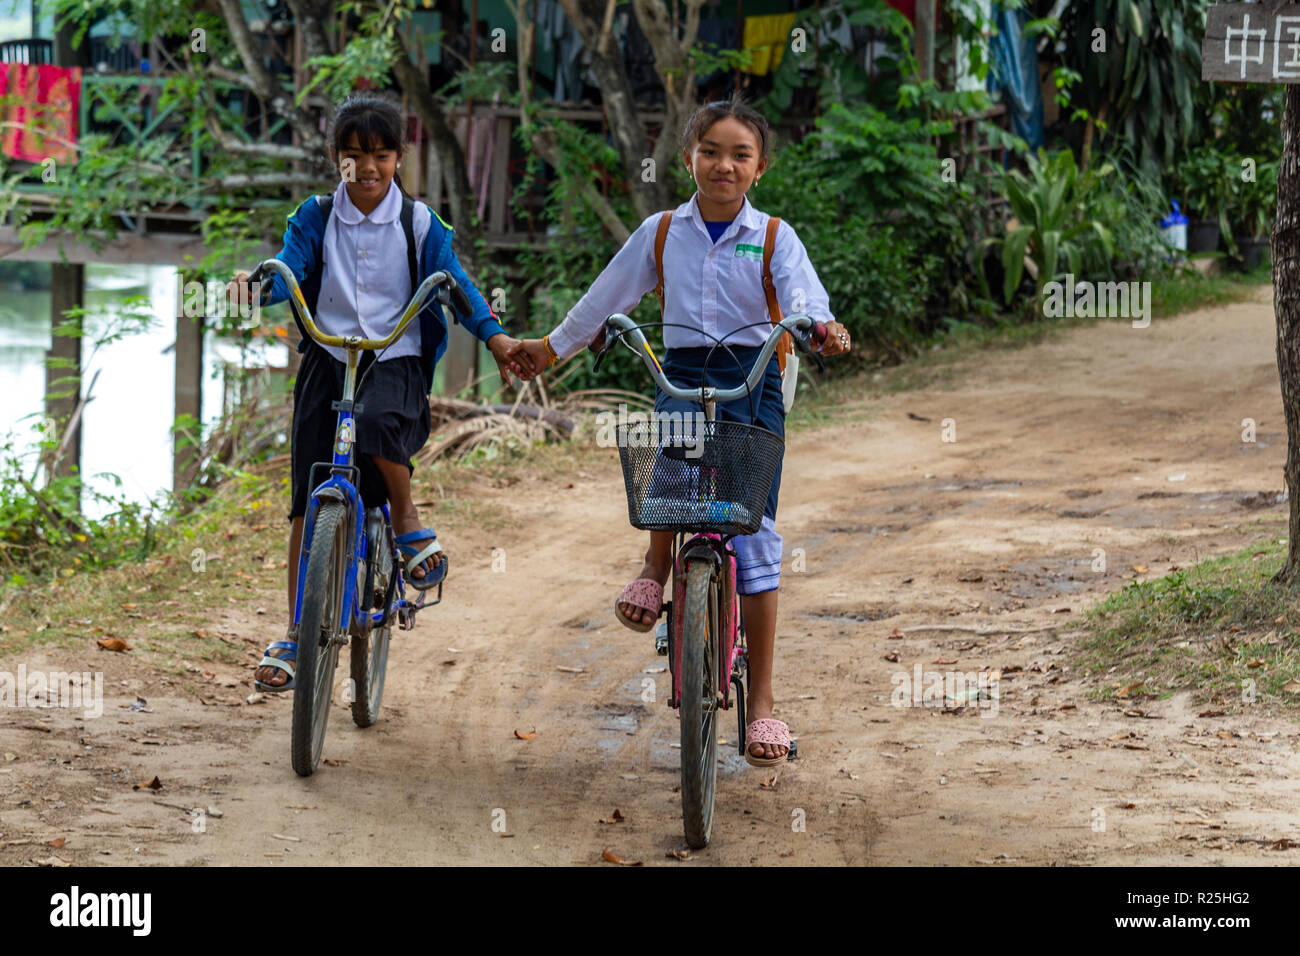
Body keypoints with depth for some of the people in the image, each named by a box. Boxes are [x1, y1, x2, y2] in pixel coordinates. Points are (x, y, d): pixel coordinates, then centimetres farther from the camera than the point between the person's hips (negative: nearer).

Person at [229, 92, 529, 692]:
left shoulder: (419, 224, 2)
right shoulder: (316, 219, 4)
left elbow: (454, 283, 2)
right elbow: (287, 272, -6)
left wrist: (494, 335, -13)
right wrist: (255, 284, -29)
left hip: (396, 362, -2)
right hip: (328, 361, 2)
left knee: (377, 423, -38)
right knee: (309, 504, -2)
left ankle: (406, 518, -8)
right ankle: (296, 637, 4)